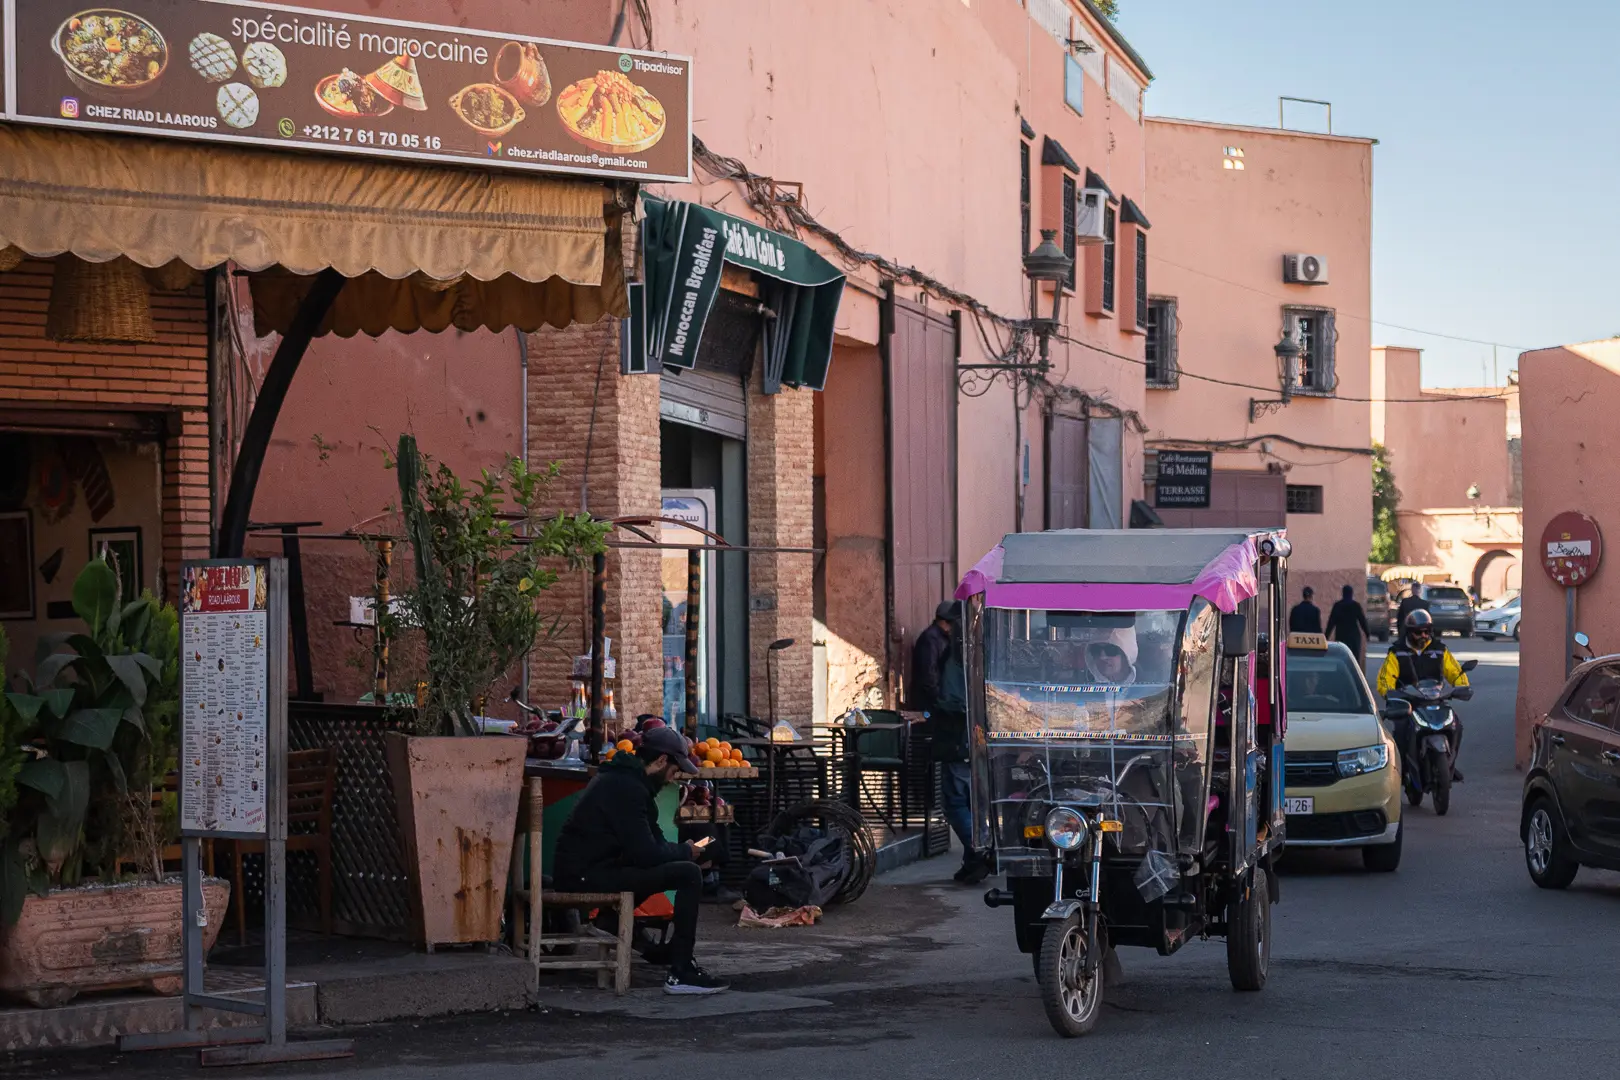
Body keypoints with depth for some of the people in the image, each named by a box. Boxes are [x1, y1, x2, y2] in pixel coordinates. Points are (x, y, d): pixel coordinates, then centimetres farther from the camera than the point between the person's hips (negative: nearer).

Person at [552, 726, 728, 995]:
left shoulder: (624, 778, 17)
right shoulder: (627, 787, -16)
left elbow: (650, 841, 22)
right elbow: (646, 853, -20)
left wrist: (682, 850, 5)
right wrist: (686, 852, -3)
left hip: (582, 870, 11)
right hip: (587, 876, -11)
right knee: (689, 874, -17)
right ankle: (680, 974, -16)